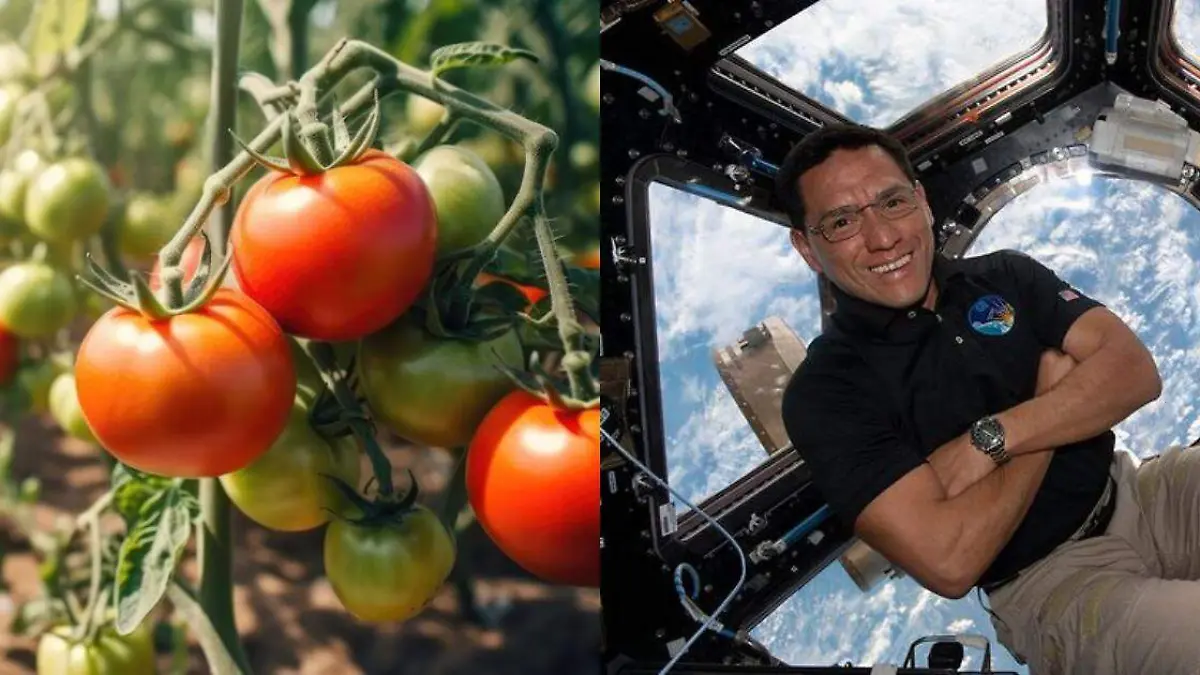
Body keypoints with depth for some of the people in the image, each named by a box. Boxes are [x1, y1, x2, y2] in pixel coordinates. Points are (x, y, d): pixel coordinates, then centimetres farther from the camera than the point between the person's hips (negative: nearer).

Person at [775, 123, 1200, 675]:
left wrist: (991, 440, -17)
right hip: (1050, 584, -6)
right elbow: (949, 562, -19)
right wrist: (1052, 391, -8)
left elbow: (1135, 370, -4)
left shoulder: (1006, 276, 8)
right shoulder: (825, 394, -9)